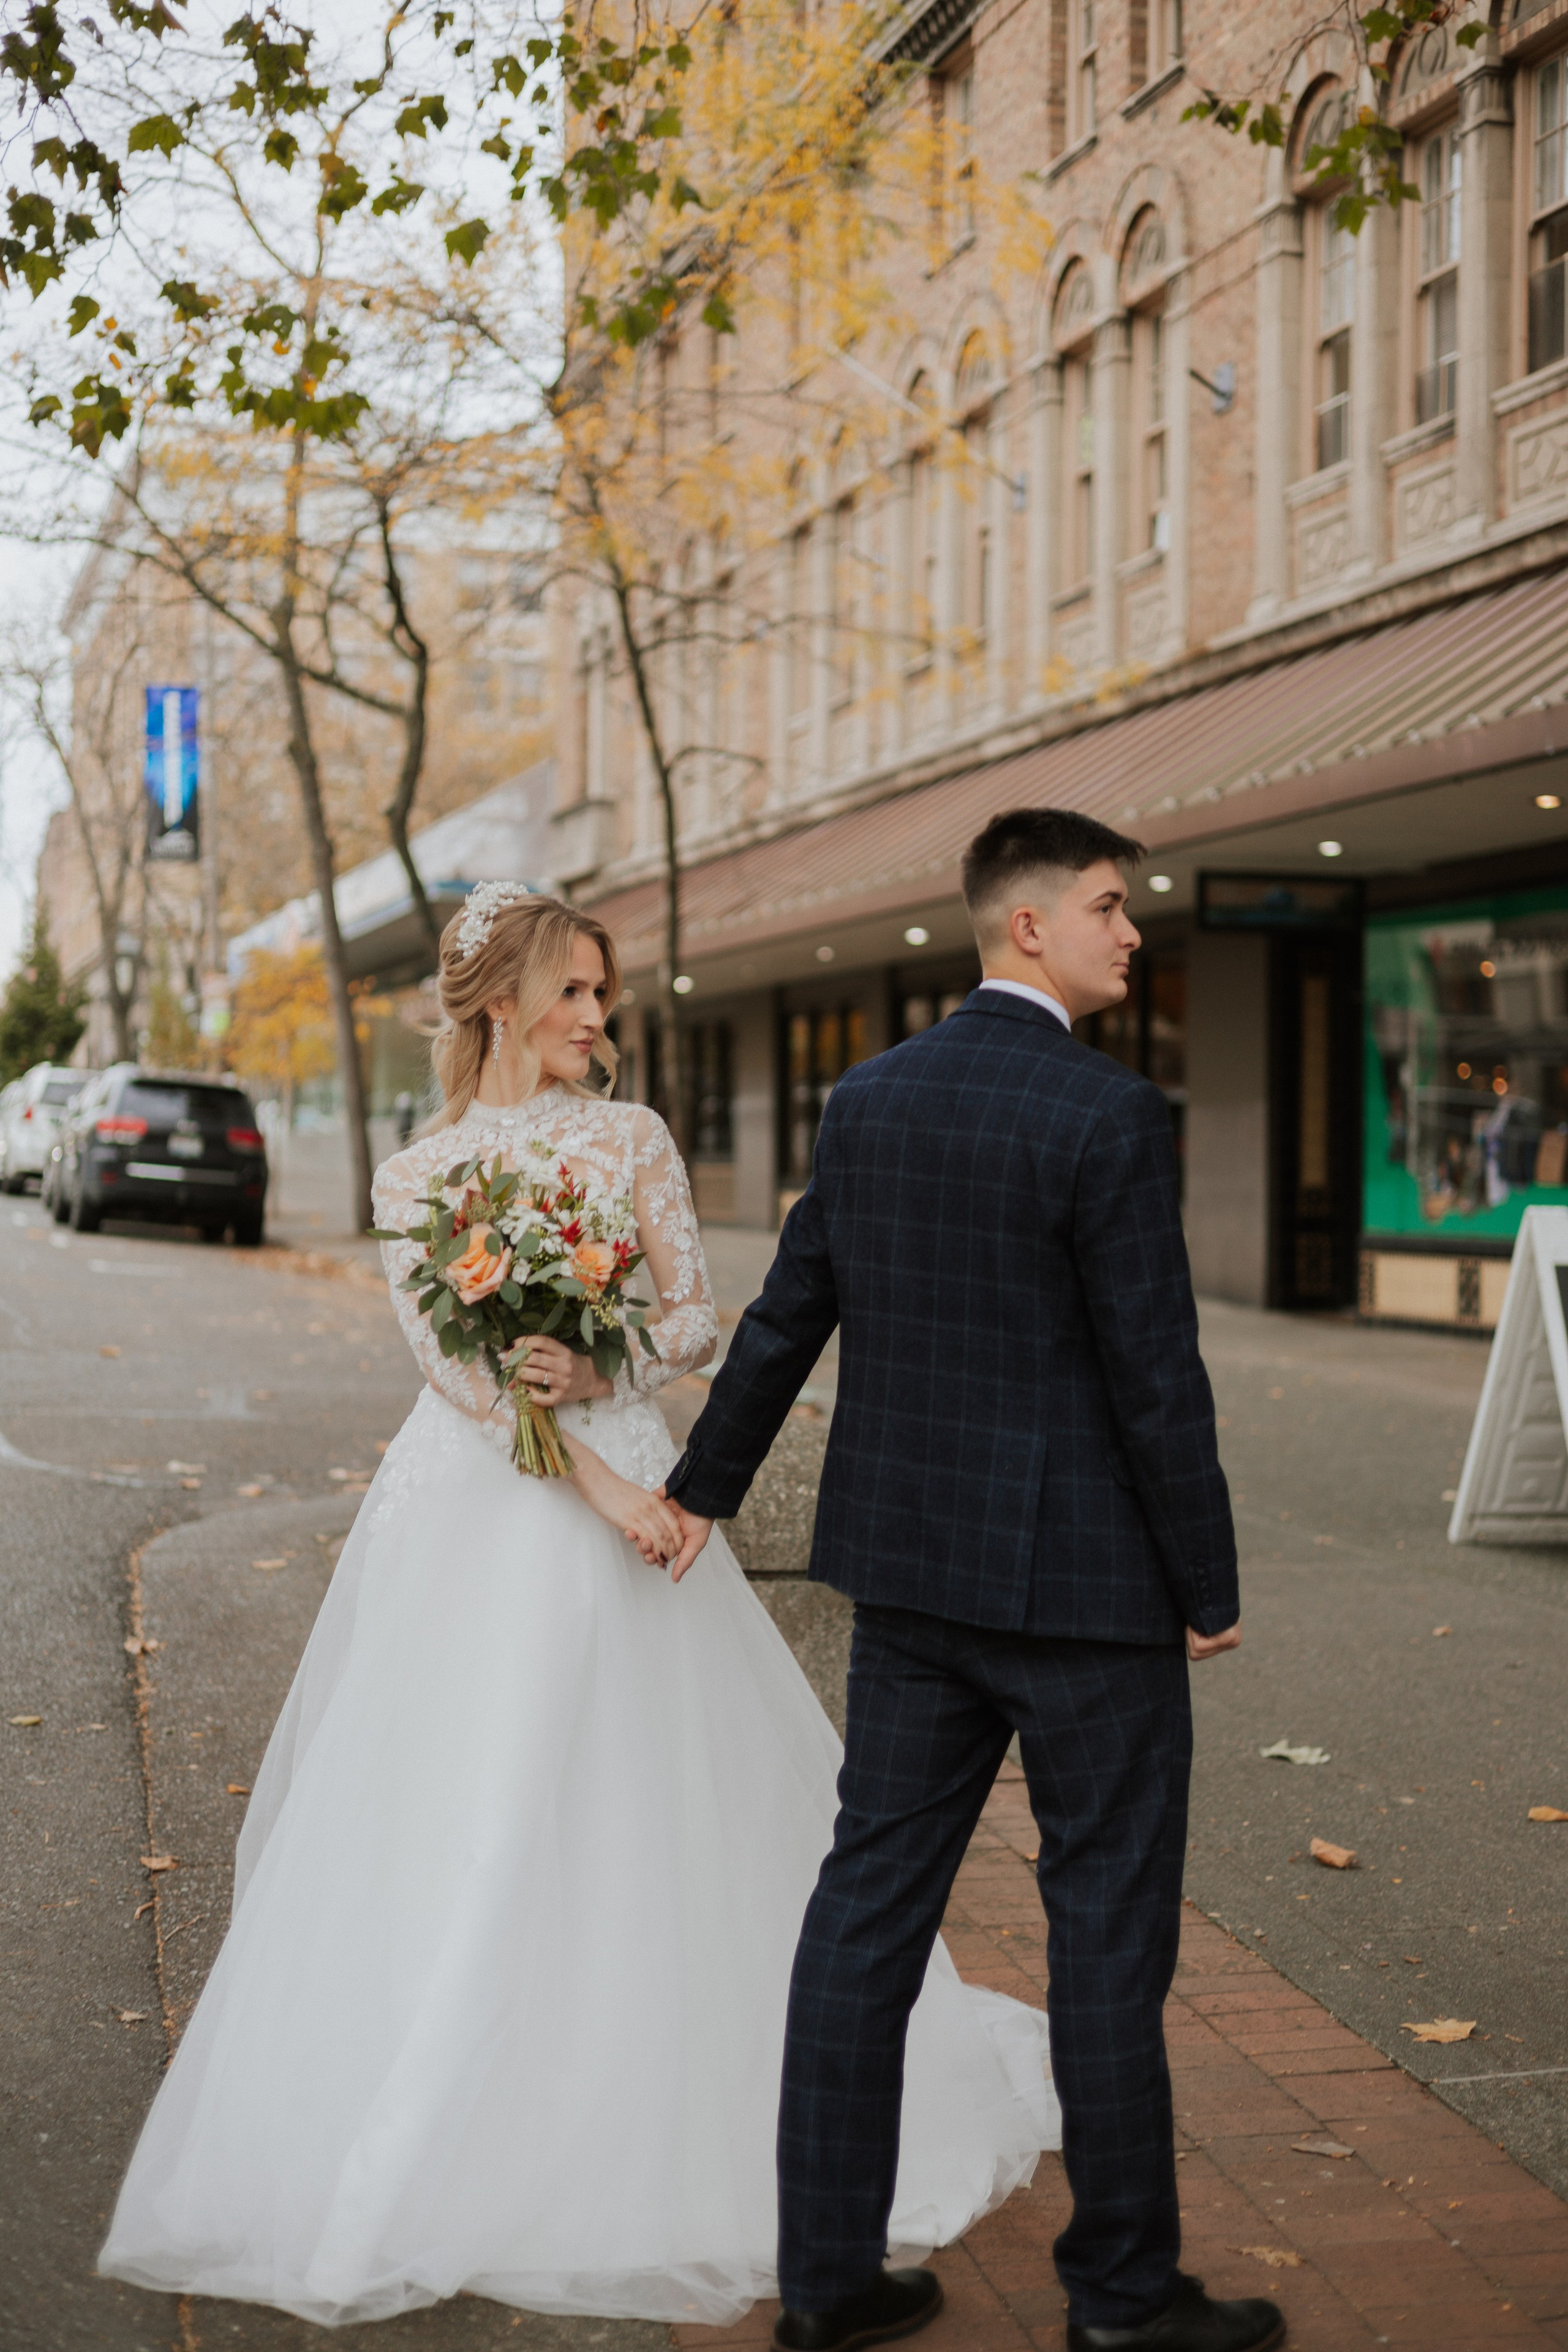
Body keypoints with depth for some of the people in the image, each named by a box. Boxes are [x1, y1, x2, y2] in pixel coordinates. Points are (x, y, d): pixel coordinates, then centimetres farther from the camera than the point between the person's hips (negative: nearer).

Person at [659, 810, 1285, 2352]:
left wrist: (706, 1487, 27)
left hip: (907, 1563, 7)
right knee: (1109, 1922, 7)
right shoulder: (1108, 1115, -16)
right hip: (1081, 1582, -6)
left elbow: (786, 1316, 14)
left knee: (869, 1902, 10)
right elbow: (1155, 1377, -16)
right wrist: (1208, 1590, -5)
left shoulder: (869, 1098, 5)